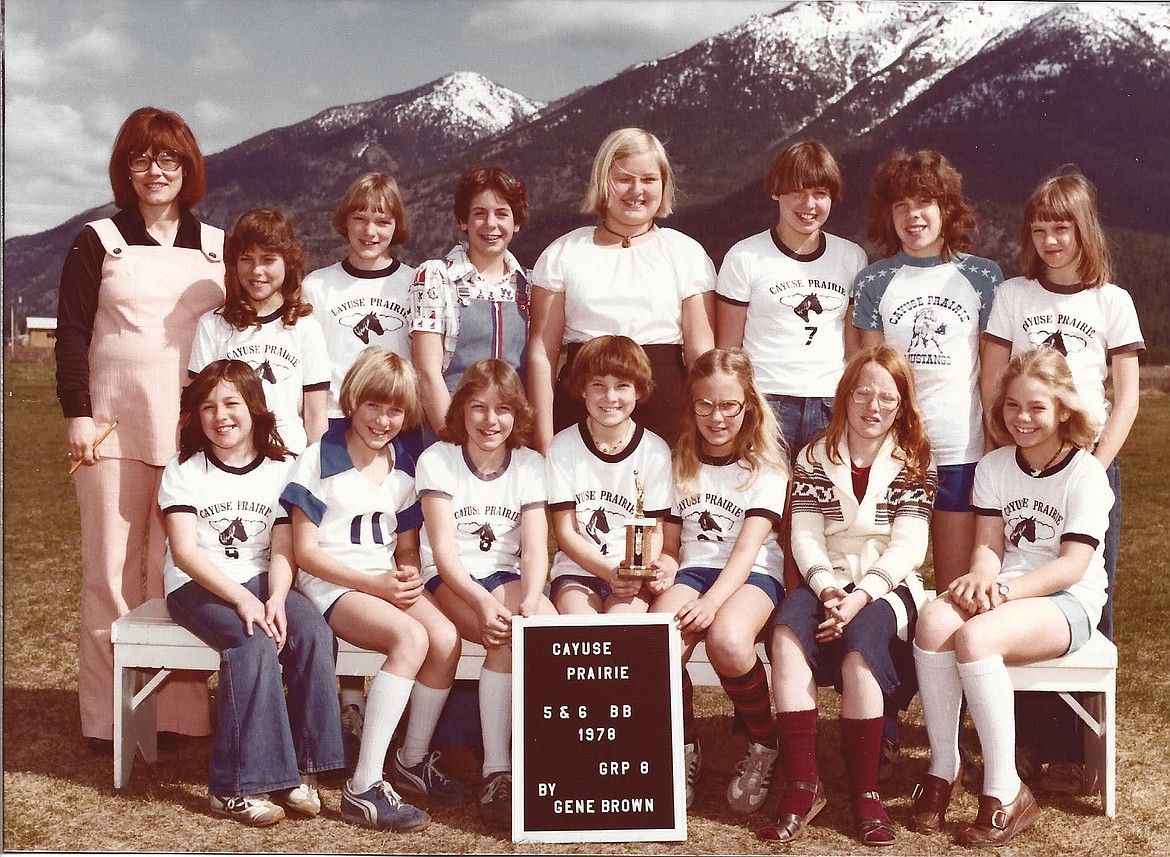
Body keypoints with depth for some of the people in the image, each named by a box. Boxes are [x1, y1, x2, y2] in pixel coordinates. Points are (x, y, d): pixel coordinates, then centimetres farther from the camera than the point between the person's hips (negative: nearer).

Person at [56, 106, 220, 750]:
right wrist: (78, 413, -7)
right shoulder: (99, 243, 7)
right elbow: (72, 333, 2)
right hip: (116, 425, -1)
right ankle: (108, 717, 6)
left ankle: (178, 709, 6)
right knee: (113, 567, 0)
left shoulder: (217, 247, 13)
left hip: (195, 429, 2)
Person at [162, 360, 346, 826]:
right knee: (253, 643, -32)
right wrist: (243, 600, -22)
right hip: (198, 586, -3)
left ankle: (301, 769, -18)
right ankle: (238, 786, -27)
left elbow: (282, 549, 0)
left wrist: (276, 599, -21)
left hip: (261, 580, 3)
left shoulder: (280, 468, 7)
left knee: (313, 631, -27)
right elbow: (184, 551, -10)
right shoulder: (186, 469, 0)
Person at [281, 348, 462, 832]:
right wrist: (372, 583, -16)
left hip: (388, 582, 6)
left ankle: (415, 760, -2)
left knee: (446, 638, -24)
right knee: (411, 638, -32)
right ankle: (364, 788, -29)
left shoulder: (404, 468, 11)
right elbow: (305, 551, -7)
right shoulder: (320, 460, -6)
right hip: (331, 583, -5)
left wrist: (408, 575, -8)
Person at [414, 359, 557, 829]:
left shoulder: (530, 465, 4)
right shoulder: (437, 461, -5)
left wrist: (530, 600, -28)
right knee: (509, 635, -32)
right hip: (450, 579, -3)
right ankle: (496, 772, -29)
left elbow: (535, 549, -6)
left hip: (505, 576, 3)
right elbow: (443, 549, -12)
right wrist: (483, 601, -30)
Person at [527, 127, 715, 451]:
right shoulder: (563, 254, 8)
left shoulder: (686, 254, 9)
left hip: (665, 416, 0)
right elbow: (542, 353, 5)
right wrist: (543, 442, -1)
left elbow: (701, 351, 5)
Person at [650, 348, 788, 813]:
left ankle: (763, 745, -7)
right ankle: (685, 749, -2)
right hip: (692, 570, 3)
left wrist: (713, 601, -28)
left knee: (727, 640, -37)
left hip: (752, 575, -3)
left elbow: (747, 547, -11)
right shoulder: (680, 463, 14)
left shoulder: (765, 466, 2)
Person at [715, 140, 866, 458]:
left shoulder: (852, 258, 10)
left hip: (832, 407, 3)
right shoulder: (745, 258, 1)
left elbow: (855, 346, 15)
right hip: (765, 403, -2)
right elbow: (728, 348, 2)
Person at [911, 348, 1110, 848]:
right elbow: (989, 544, 3)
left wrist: (1005, 589, -26)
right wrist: (980, 579, -20)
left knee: (975, 637, -34)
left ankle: (1006, 795, -23)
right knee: (933, 621, -29)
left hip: (1069, 601, -5)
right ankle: (943, 768, -15)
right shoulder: (994, 467, 10)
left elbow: (1072, 565, -14)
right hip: (1005, 592, 5)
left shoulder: (1086, 474, -6)